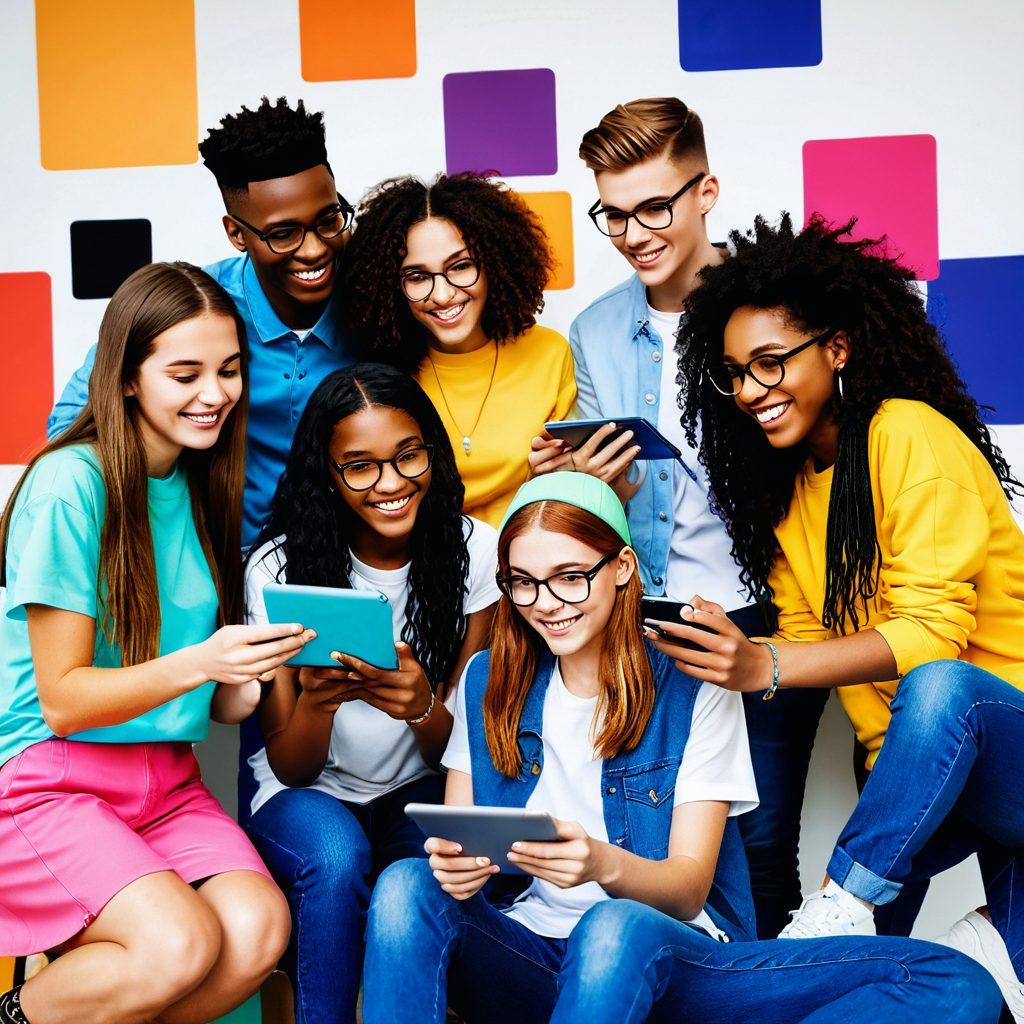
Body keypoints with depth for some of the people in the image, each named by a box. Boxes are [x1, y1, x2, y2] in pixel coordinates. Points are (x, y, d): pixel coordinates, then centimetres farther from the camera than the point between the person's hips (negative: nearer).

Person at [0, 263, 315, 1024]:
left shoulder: (204, 487, 8)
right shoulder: (70, 485, -12)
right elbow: (62, 700, -12)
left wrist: (269, 678, -11)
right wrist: (200, 662, -26)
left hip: (166, 781, 6)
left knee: (260, 931, -21)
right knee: (182, 943, -27)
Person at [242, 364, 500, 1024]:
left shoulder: (474, 552, -8)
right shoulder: (280, 567, -11)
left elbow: (460, 752, -6)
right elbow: (288, 767, -8)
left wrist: (423, 706, -31)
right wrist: (315, 700, -32)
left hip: (420, 795, 1)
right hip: (309, 795, 0)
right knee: (336, 858, -34)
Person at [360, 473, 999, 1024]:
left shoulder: (693, 689, -1)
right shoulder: (487, 682, 8)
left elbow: (689, 888, -6)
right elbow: (455, 842, 7)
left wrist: (605, 864, -30)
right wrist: (457, 865, -19)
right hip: (522, 957, 1)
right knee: (407, 887, -33)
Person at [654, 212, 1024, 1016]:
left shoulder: (909, 435, -13)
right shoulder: (784, 483, 11)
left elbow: (931, 632, -22)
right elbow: (806, 637, 6)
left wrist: (765, 667, -34)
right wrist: (732, 655, -14)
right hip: (916, 769, 7)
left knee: (940, 684, -40)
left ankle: (842, 903, -26)